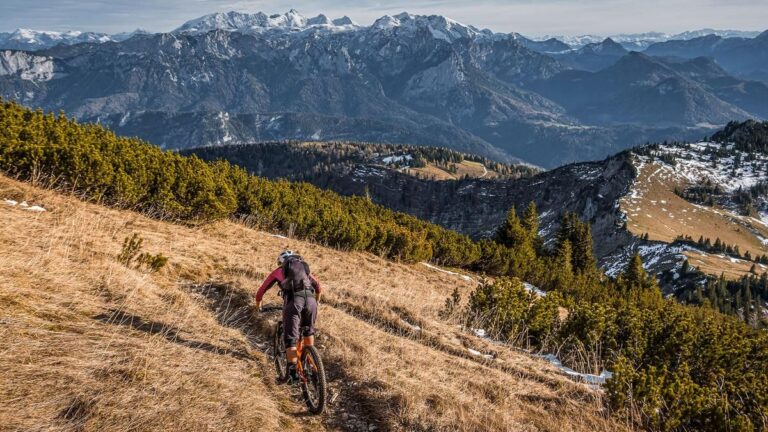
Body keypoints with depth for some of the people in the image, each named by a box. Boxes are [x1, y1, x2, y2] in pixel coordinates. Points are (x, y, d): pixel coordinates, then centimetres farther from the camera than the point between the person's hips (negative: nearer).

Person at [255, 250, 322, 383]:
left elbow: (262, 290, 29)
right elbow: (319, 288, 32)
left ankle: (293, 371, -13)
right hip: (310, 300, 3)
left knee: (290, 339, 0)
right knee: (309, 330, 28)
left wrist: (258, 304, 46)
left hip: (293, 301, -3)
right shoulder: (305, 268, 32)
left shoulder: (278, 271, 25)